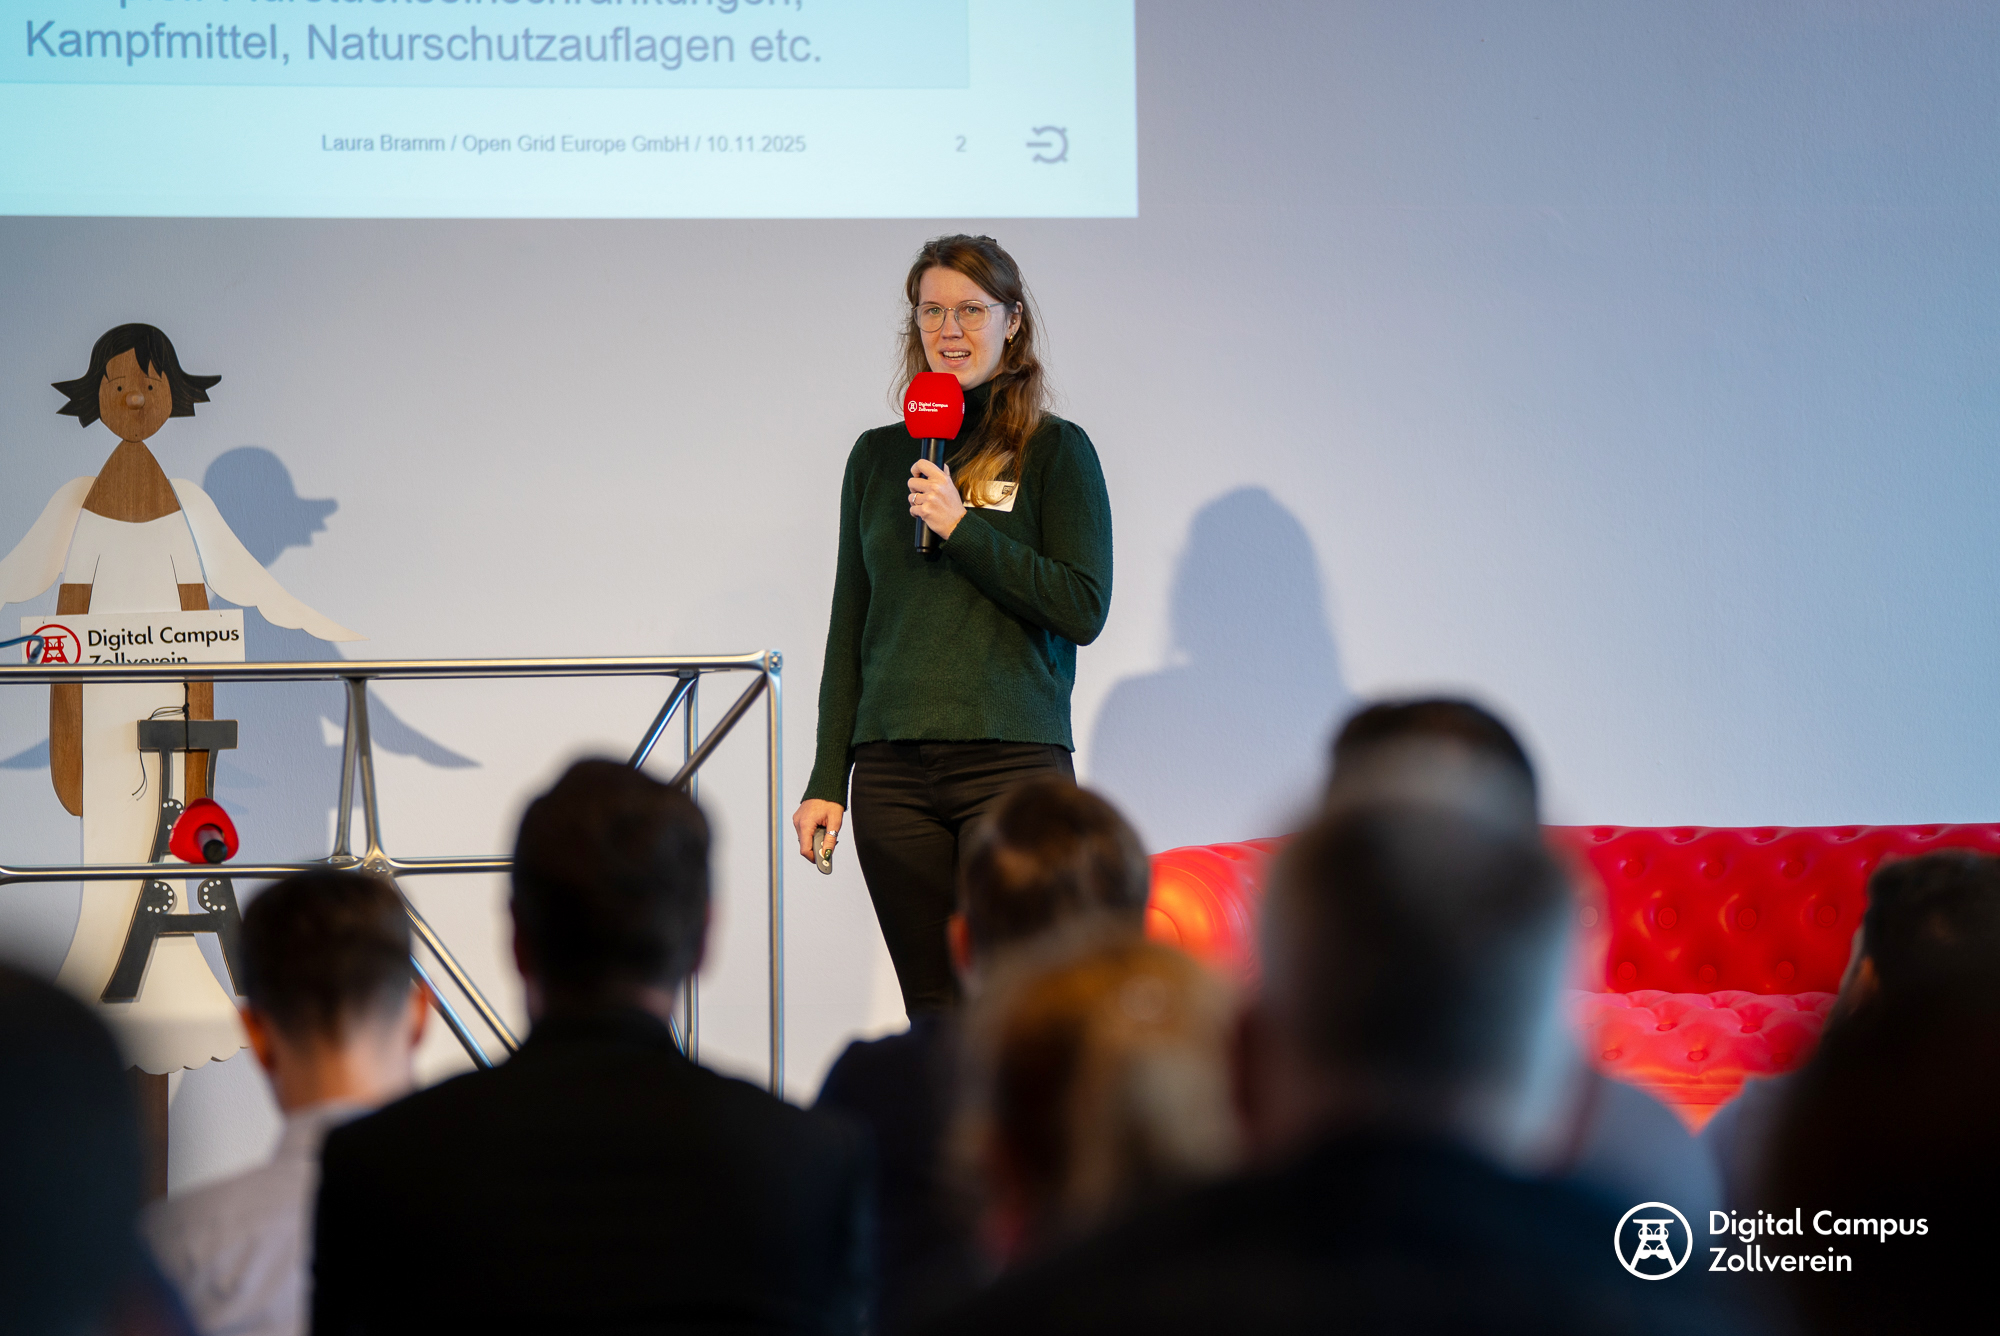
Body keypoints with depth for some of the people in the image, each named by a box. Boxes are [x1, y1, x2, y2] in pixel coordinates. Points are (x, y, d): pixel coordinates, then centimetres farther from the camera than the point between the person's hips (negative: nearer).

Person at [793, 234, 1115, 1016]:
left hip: (1014, 766, -3)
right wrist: (827, 779, 11)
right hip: (894, 773, 4)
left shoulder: (1056, 451, 3)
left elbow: (1084, 610, -5)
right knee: (933, 1018, 3)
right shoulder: (879, 455, 14)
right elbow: (849, 629, 16)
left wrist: (963, 527, -11)